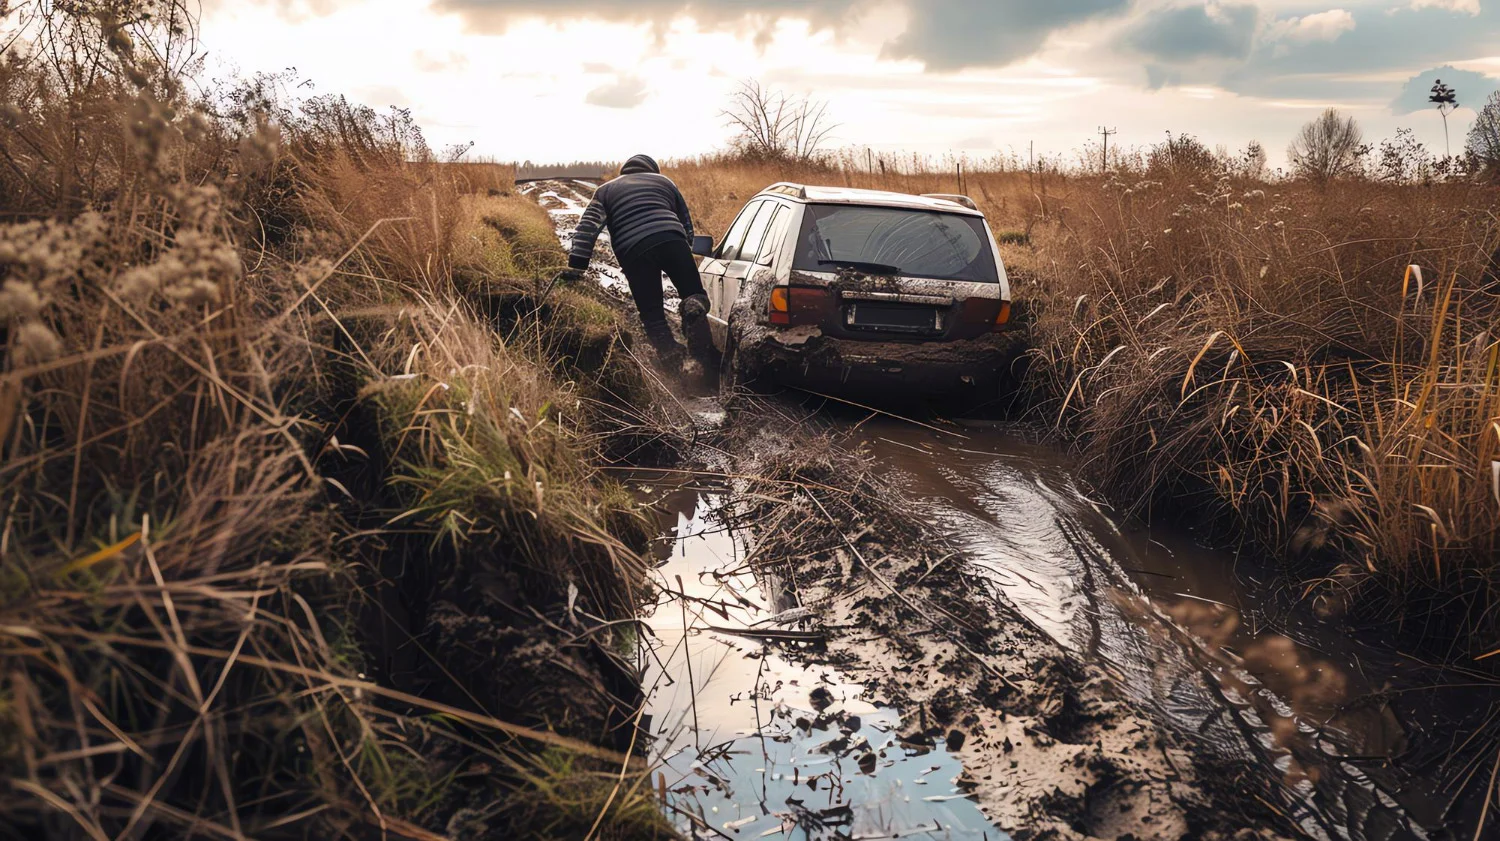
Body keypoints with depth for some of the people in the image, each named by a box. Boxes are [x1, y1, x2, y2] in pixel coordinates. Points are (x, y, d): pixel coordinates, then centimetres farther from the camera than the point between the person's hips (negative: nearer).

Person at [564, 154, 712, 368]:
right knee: (694, 296, 9)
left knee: (653, 316, 5)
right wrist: (687, 250, 35)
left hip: (634, 252, 0)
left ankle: (675, 367, -7)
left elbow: (587, 228, 12)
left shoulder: (606, 191, 27)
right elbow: (687, 224, 28)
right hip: (672, 241, 1)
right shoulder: (663, 181, 30)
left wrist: (575, 268, 6)